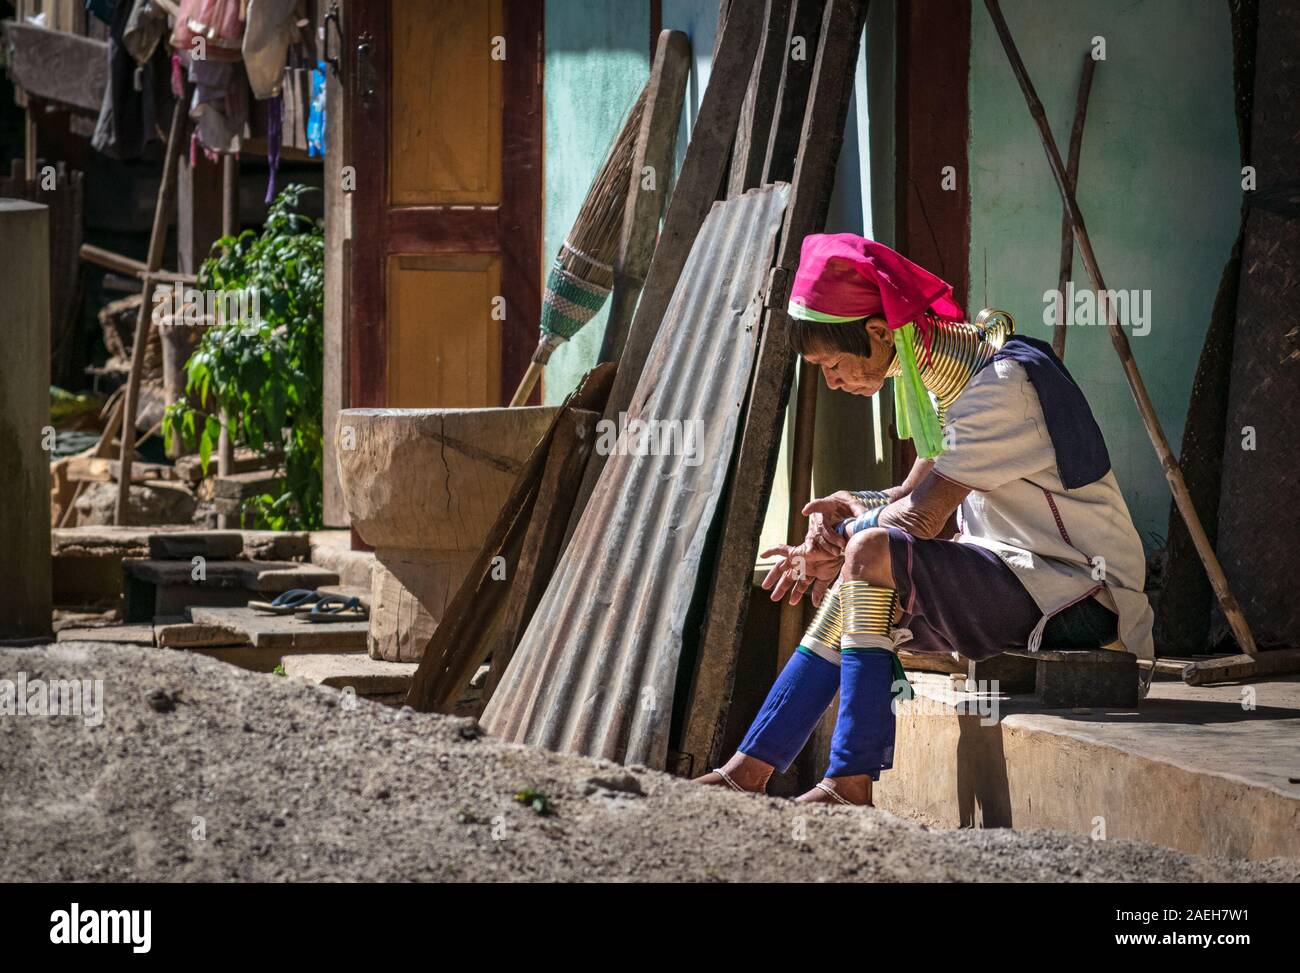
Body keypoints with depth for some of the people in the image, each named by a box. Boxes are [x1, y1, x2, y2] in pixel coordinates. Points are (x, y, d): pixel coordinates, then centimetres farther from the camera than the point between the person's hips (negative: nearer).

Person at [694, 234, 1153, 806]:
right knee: (835, 586, 10)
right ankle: (750, 772, 6)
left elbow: (923, 517, -21)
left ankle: (851, 784, -28)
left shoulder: (1006, 384, -18)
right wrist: (855, 506, -4)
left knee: (872, 552, -26)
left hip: (1076, 598, -10)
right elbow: (916, 497, 15)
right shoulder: (951, 378, 11)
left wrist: (838, 540, -5)